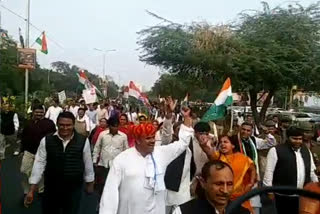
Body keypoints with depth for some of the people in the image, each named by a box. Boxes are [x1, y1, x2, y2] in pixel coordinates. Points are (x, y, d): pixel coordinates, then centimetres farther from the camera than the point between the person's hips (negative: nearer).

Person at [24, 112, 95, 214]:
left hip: (74, 189, -1)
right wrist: (31, 191, -4)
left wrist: (89, 183, 10)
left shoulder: (83, 141, -11)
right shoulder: (46, 141, -8)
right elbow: (39, 164, -5)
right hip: (51, 189, 1)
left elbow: (88, 163, 0)